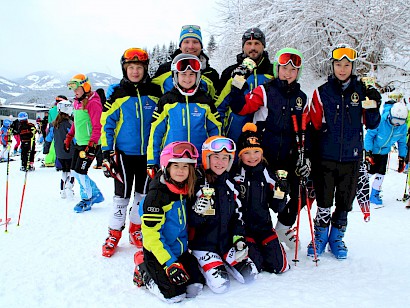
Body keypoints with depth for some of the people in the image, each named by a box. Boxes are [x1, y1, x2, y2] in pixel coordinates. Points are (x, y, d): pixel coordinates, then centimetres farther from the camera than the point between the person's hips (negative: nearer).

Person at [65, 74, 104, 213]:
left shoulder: (93, 103, -15)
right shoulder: (77, 102, 14)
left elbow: (97, 126, -20)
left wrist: (91, 144, -25)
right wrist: (69, 137, 24)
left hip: (89, 144, -9)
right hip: (79, 143, 9)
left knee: (80, 172, -7)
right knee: (75, 171, 12)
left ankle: (87, 199, 15)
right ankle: (96, 194, 25)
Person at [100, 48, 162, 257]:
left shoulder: (155, 93, 3)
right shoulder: (118, 94, -1)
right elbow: (106, 124, -1)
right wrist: (107, 153, -6)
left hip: (148, 153, 2)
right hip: (124, 152, -2)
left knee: (144, 192, 11)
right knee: (122, 193, 3)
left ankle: (136, 229, 27)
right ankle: (114, 232, 18)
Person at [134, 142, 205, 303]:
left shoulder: (187, 191, 3)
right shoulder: (157, 195, -20)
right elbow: (151, 234, -22)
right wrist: (170, 263, -24)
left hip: (182, 251, 7)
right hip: (159, 253, -7)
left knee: (195, 287, -3)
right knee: (175, 294, -15)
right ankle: (144, 270, 9)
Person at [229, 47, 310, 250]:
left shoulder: (301, 98, 13)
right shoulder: (265, 91, -2)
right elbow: (242, 108, -13)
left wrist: (304, 156, 7)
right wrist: (237, 87, -27)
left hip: (289, 157, 5)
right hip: (264, 155, -4)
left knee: (294, 194, 8)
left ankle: (284, 226, 35)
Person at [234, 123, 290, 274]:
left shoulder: (268, 175, 5)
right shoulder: (235, 176, -8)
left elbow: (276, 208, 7)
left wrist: (281, 193, -10)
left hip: (263, 226, 4)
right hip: (241, 227, -4)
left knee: (279, 265, -1)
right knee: (254, 265, -14)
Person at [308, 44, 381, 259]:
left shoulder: (362, 91, 3)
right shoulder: (322, 92, -1)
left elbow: (371, 125, 5)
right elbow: (314, 126, 2)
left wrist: (373, 106, -14)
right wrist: (310, 156, -2)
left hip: (351, 158, 1)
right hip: (325, 158, -1)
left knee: (345, 202, 11)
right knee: (324, 201, 7)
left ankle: (337, 238, 29)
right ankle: (320, 236, 26)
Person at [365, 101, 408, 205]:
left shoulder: (403, 127, -14)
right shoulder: (380, 121, -29)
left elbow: (402, 142, 2)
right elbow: (369, 135, -20)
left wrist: (402, 158, 1)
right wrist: (368, 153, -22)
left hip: (384, 152, 4)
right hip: (371, 149, -4)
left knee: (381, 173, 0)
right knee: (369, 171, -6)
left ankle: (374, 194, 13)